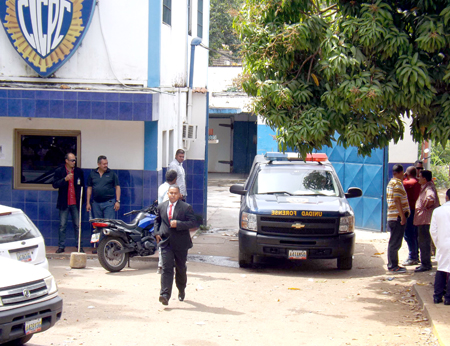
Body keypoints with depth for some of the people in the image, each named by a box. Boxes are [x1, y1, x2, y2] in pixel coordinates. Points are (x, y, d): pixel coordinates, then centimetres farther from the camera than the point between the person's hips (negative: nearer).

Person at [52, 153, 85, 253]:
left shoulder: (79, 171, 7)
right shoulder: (59, 171, 1)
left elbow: (82, 186, 13)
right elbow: (55, 185, -6)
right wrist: (65, 179, -20)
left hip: (76, 203, 2)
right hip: (64, 203, -1)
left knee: (77, 225, 3)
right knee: (62, 226, 2)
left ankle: (79, 246, 9)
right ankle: (61, 246, 9)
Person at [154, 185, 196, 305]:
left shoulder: (186, 207, -5)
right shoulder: (161, 207, 7)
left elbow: (192, 223, -11)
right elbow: (157, 220, 21)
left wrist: (178, 224, -23)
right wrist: (157, 232, 5)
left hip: (180, 243, -1)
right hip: (166, 242, 1)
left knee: (181, 268, 13)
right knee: (166, 268, -9)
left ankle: (181, 291, 36)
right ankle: (165, 295, -17)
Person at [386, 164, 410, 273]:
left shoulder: (391, 183, 17)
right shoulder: (397, 183, -14)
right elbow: (397, 201, -20)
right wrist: (402, 216, -21)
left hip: (392, 216, 10)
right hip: (398, 216, -10)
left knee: (394, 242, 15)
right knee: (395, 242, -6)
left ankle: (392, 264, 21)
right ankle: (393, 266, -4)